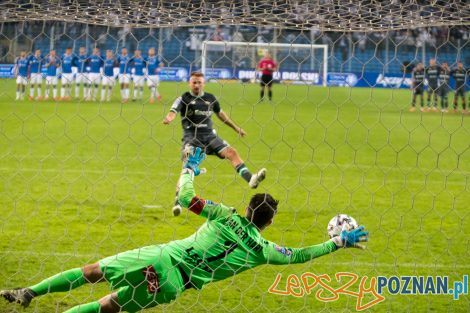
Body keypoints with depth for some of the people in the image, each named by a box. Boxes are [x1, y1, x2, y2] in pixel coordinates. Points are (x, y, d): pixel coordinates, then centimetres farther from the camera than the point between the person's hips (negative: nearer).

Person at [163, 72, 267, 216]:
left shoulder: (210, 98, 13)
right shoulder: (184, 99, 0)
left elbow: (220, 113, 29)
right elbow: (173, 111, -17)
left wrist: (236, 127, 36)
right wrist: (169, 118, -42)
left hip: (210, 136, 4)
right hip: (191, 138, -4)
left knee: (231, 152, -15)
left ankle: (250, 179, -27)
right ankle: (178, 202, -20)